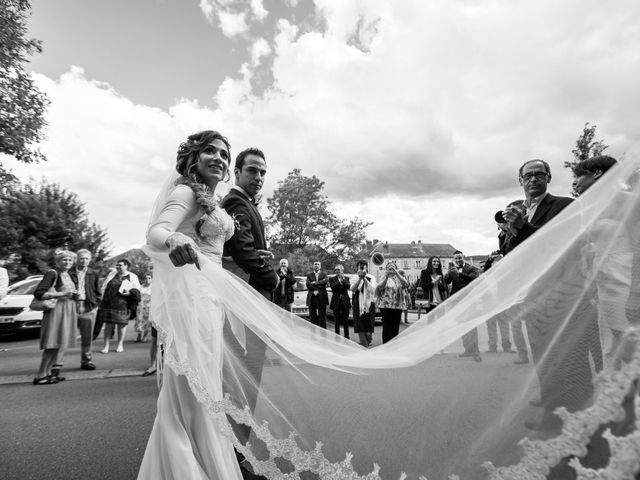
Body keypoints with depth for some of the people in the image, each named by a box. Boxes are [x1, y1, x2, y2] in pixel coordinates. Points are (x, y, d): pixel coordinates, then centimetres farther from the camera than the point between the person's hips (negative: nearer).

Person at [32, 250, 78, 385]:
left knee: (58, 344, 10)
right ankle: (40, 376, -2)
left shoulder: (69, 275, 15)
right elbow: (38, 293, -16)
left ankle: (48, 372, 18)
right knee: (52, 345, -9)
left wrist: (74, 294, 10)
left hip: (68, 311, 8)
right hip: (56, 310, -8)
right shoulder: (52, 273, -9)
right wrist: (62, 294, -19)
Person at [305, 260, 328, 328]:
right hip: (312, 298, 1)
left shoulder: (324, 274, 11)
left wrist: (315, 283, -11)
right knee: (313, 317, 4)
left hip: (322, 298, -1)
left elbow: (326, 281, -10)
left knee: (322, 317, 0)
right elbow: (308, 285, -4)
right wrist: (319, 285, -12)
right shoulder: (309, 275, 11)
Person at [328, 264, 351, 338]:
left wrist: (343, 279, -18)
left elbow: (348, 286, -9)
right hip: (336, 301, -1)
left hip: (345, 301, 1)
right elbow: (333, 287, -13)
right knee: (337, 321, 5)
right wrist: (340, 280, -19)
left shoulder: (346, 278, 7)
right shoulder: (332, 278, 3)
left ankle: (346, 336, 12)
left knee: (346, 320, 3)